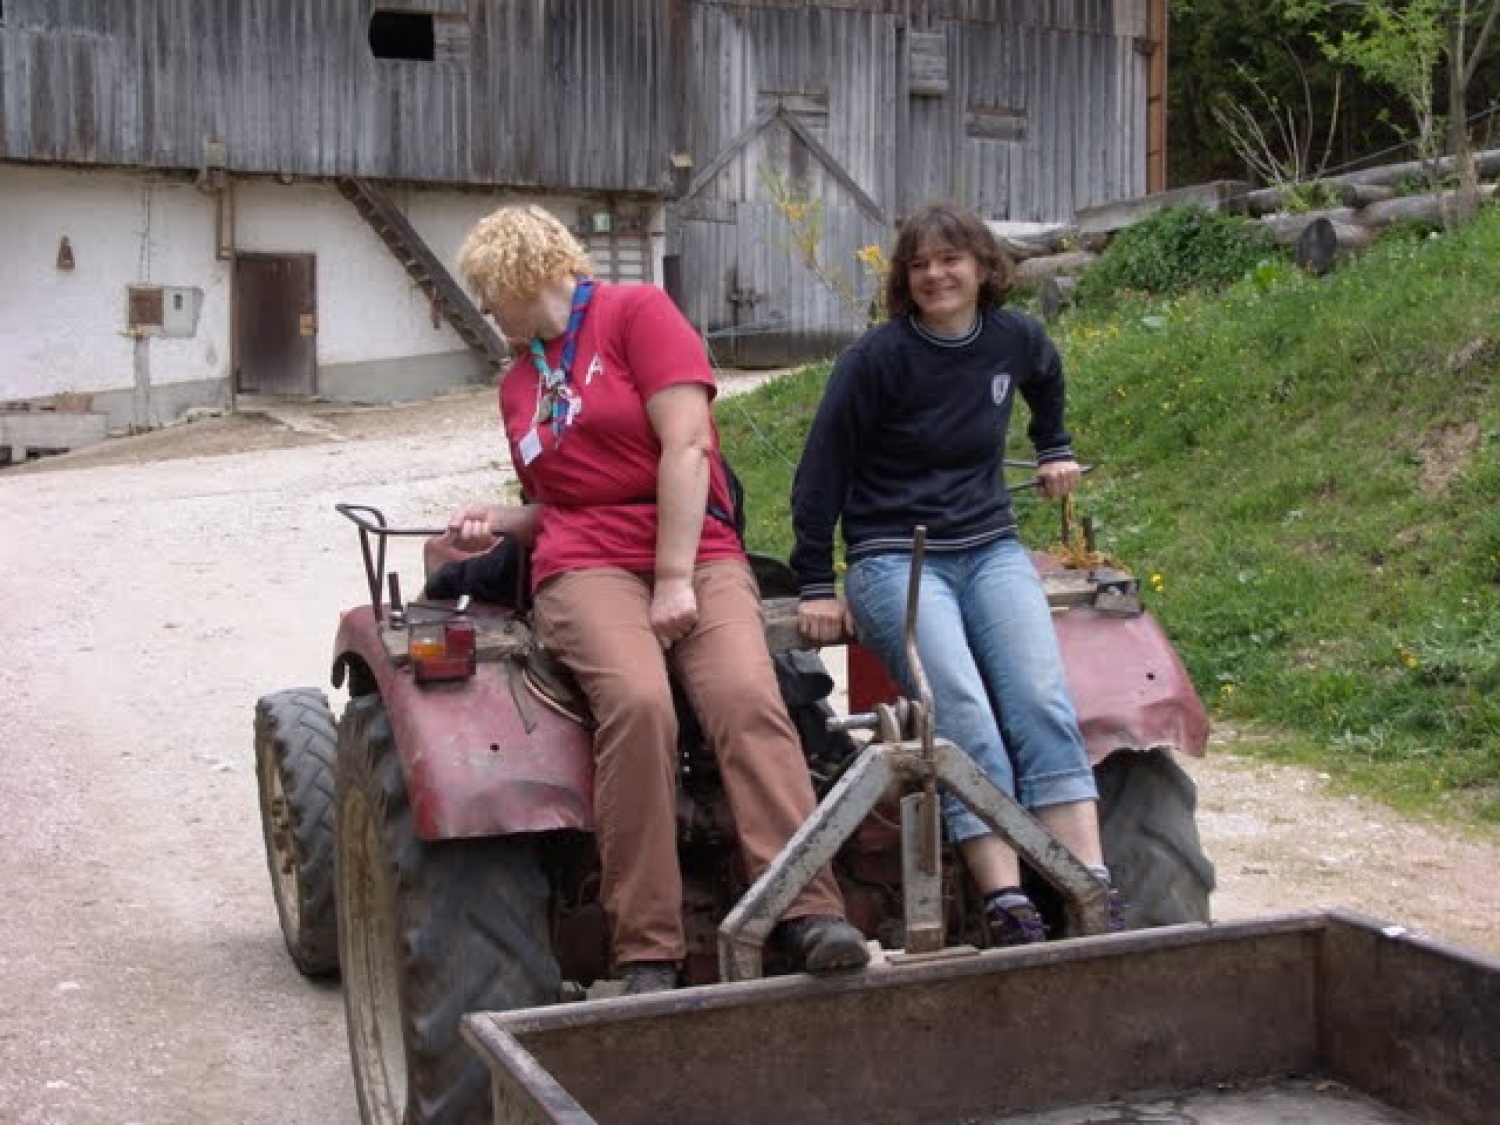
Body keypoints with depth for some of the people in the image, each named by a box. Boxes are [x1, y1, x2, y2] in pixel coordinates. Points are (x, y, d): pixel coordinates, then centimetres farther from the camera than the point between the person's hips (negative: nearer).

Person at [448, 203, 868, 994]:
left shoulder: (635, 313, 4)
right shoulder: (518, 382, 24)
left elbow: (686, 446, -7)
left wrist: (675, 579, -14)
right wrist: (500, 521, 13)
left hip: (697, 553, -2)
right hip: (587, 569, 2)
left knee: (747, 696, -30)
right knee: (637, 701, -29)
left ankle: (811, 913, -36)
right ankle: (647, 952, -32)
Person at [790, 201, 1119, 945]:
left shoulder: (1015, 339, 6)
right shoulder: (878, 356, -7)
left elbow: (1047, 378, 33)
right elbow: (821, 472, -4)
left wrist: (1055, 450, 36)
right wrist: (816, 587, -4)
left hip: (990, 549, 4)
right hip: (893, 557, -4)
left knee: (1043, 703, -19)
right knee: (964, 716, -25)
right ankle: (1007, 907, -28)